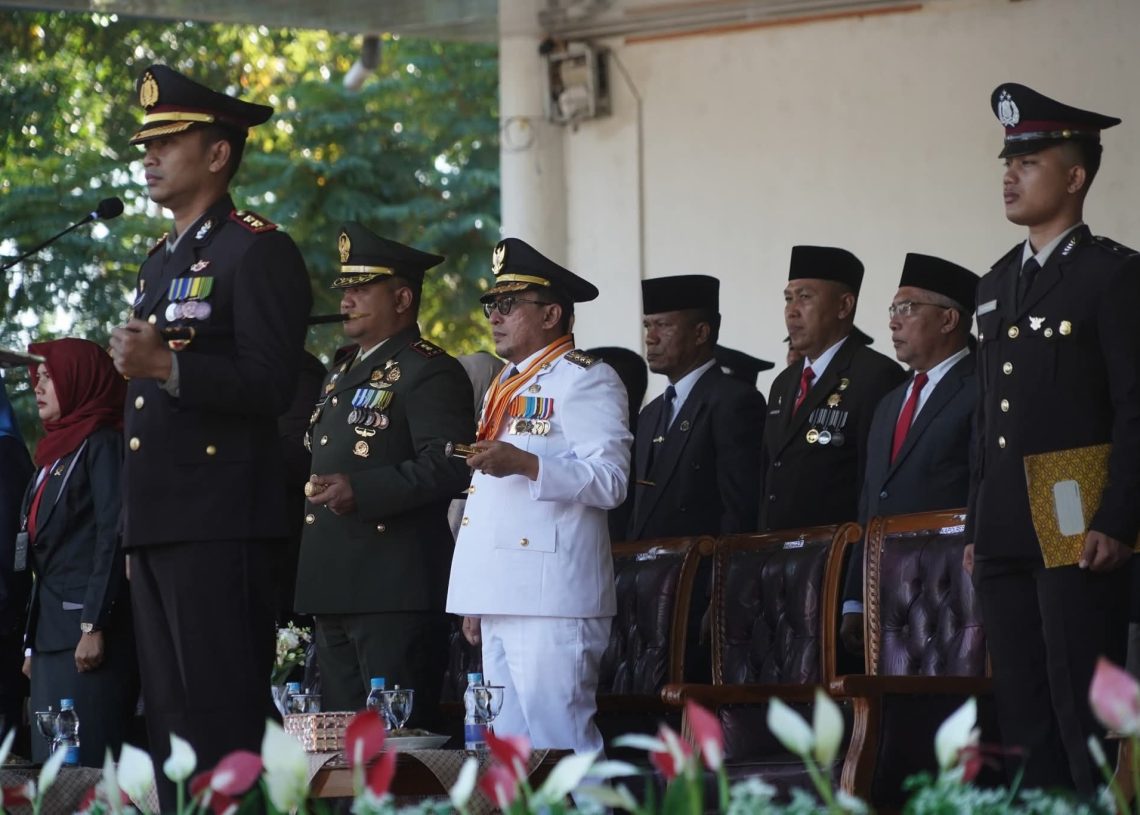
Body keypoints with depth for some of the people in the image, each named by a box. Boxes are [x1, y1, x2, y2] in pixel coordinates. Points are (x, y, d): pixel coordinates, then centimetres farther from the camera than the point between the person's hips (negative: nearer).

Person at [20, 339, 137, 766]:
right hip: (52, 632, 9)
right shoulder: (57, 453, 21)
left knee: (83, 768, -14)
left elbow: (112, 537, -13)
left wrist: (94, 626, -21)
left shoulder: (103, 445, -3)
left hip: (87, 630, -9)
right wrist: (34, 643, 17)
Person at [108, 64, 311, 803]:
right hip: (155, 524, 9)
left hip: (220, 526, -9)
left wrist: (166, 366, -28)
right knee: (170, 715, 10)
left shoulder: (258, 253, -6)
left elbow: (270, 386, -16)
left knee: (223, 715, -10)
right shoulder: (160, 262, 22)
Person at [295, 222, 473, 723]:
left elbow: (449, 465, -19)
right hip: (334, 588, 10)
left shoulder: (429, 371, -6)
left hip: (395, 589, -10)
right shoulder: (341, 375, 24)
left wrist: (361, 491, -26)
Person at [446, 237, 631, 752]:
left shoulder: (585, 381, -4)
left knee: (560, 745, -13)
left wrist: (526, 464, -27)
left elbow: (610, 480, -16)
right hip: (502, 599, 9)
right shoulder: (506, 386, 25)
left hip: (552, 598, -9)